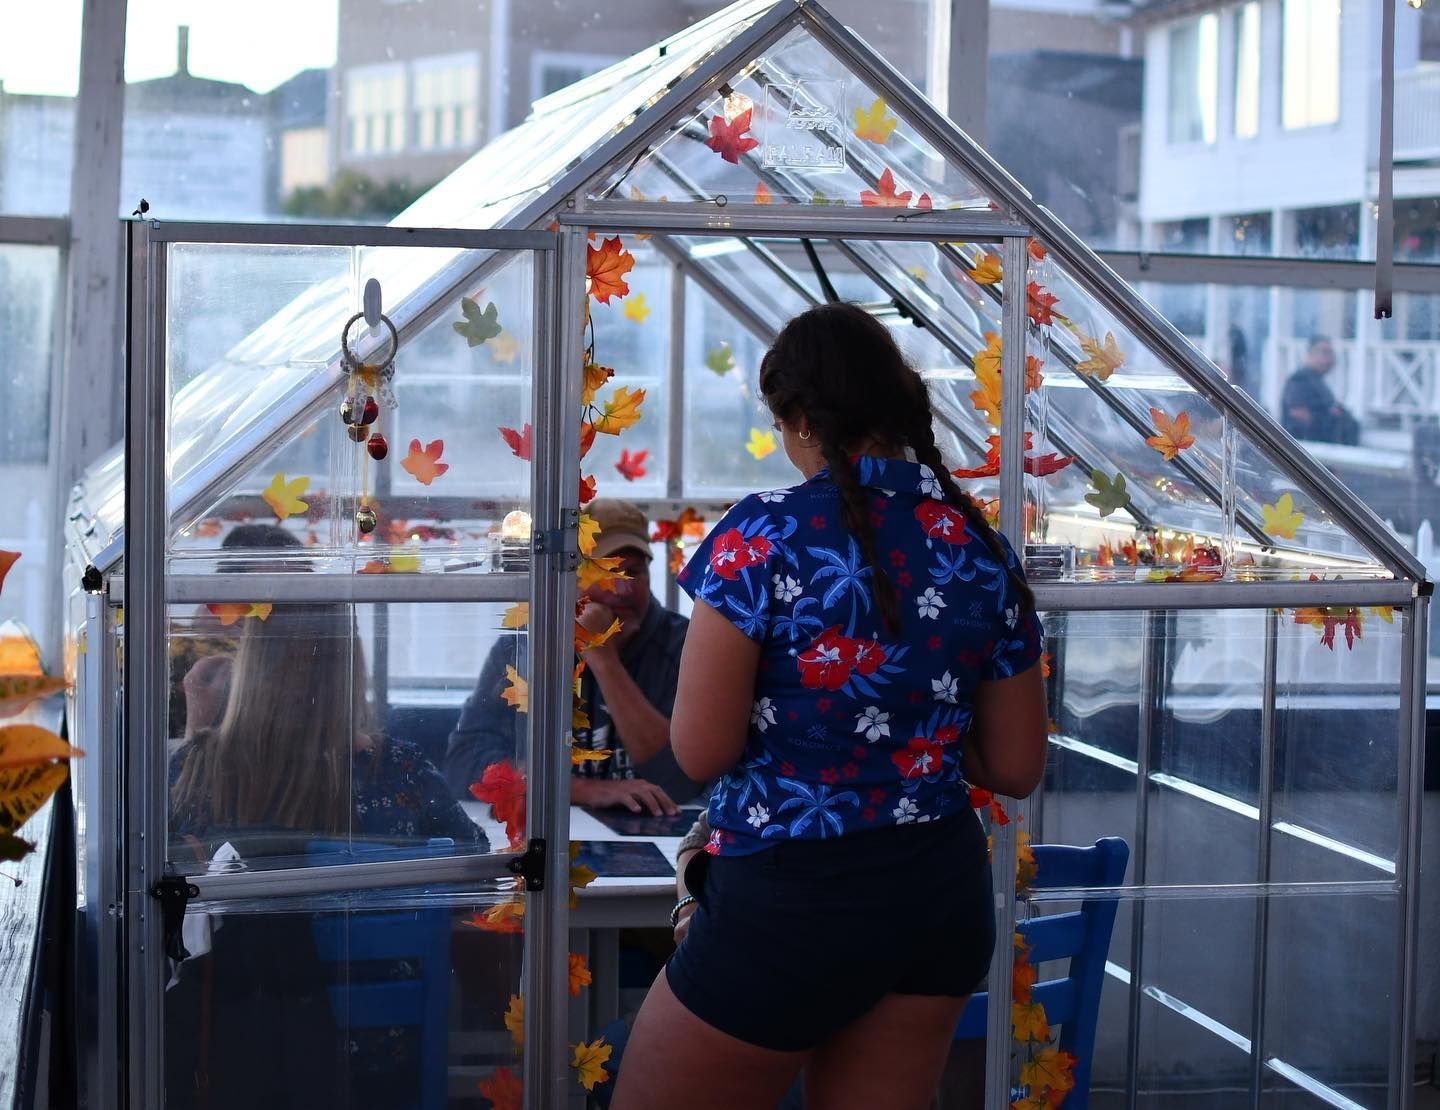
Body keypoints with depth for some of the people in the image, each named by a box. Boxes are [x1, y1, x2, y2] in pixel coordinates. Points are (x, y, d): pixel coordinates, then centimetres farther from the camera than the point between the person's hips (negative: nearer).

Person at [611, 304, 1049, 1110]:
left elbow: (701, 751, -14)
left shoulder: (764, 535, -14)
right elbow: (1017, 768, 7)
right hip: (942, 891, 6)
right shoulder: (985, 551, 2)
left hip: (792, 899, -6)